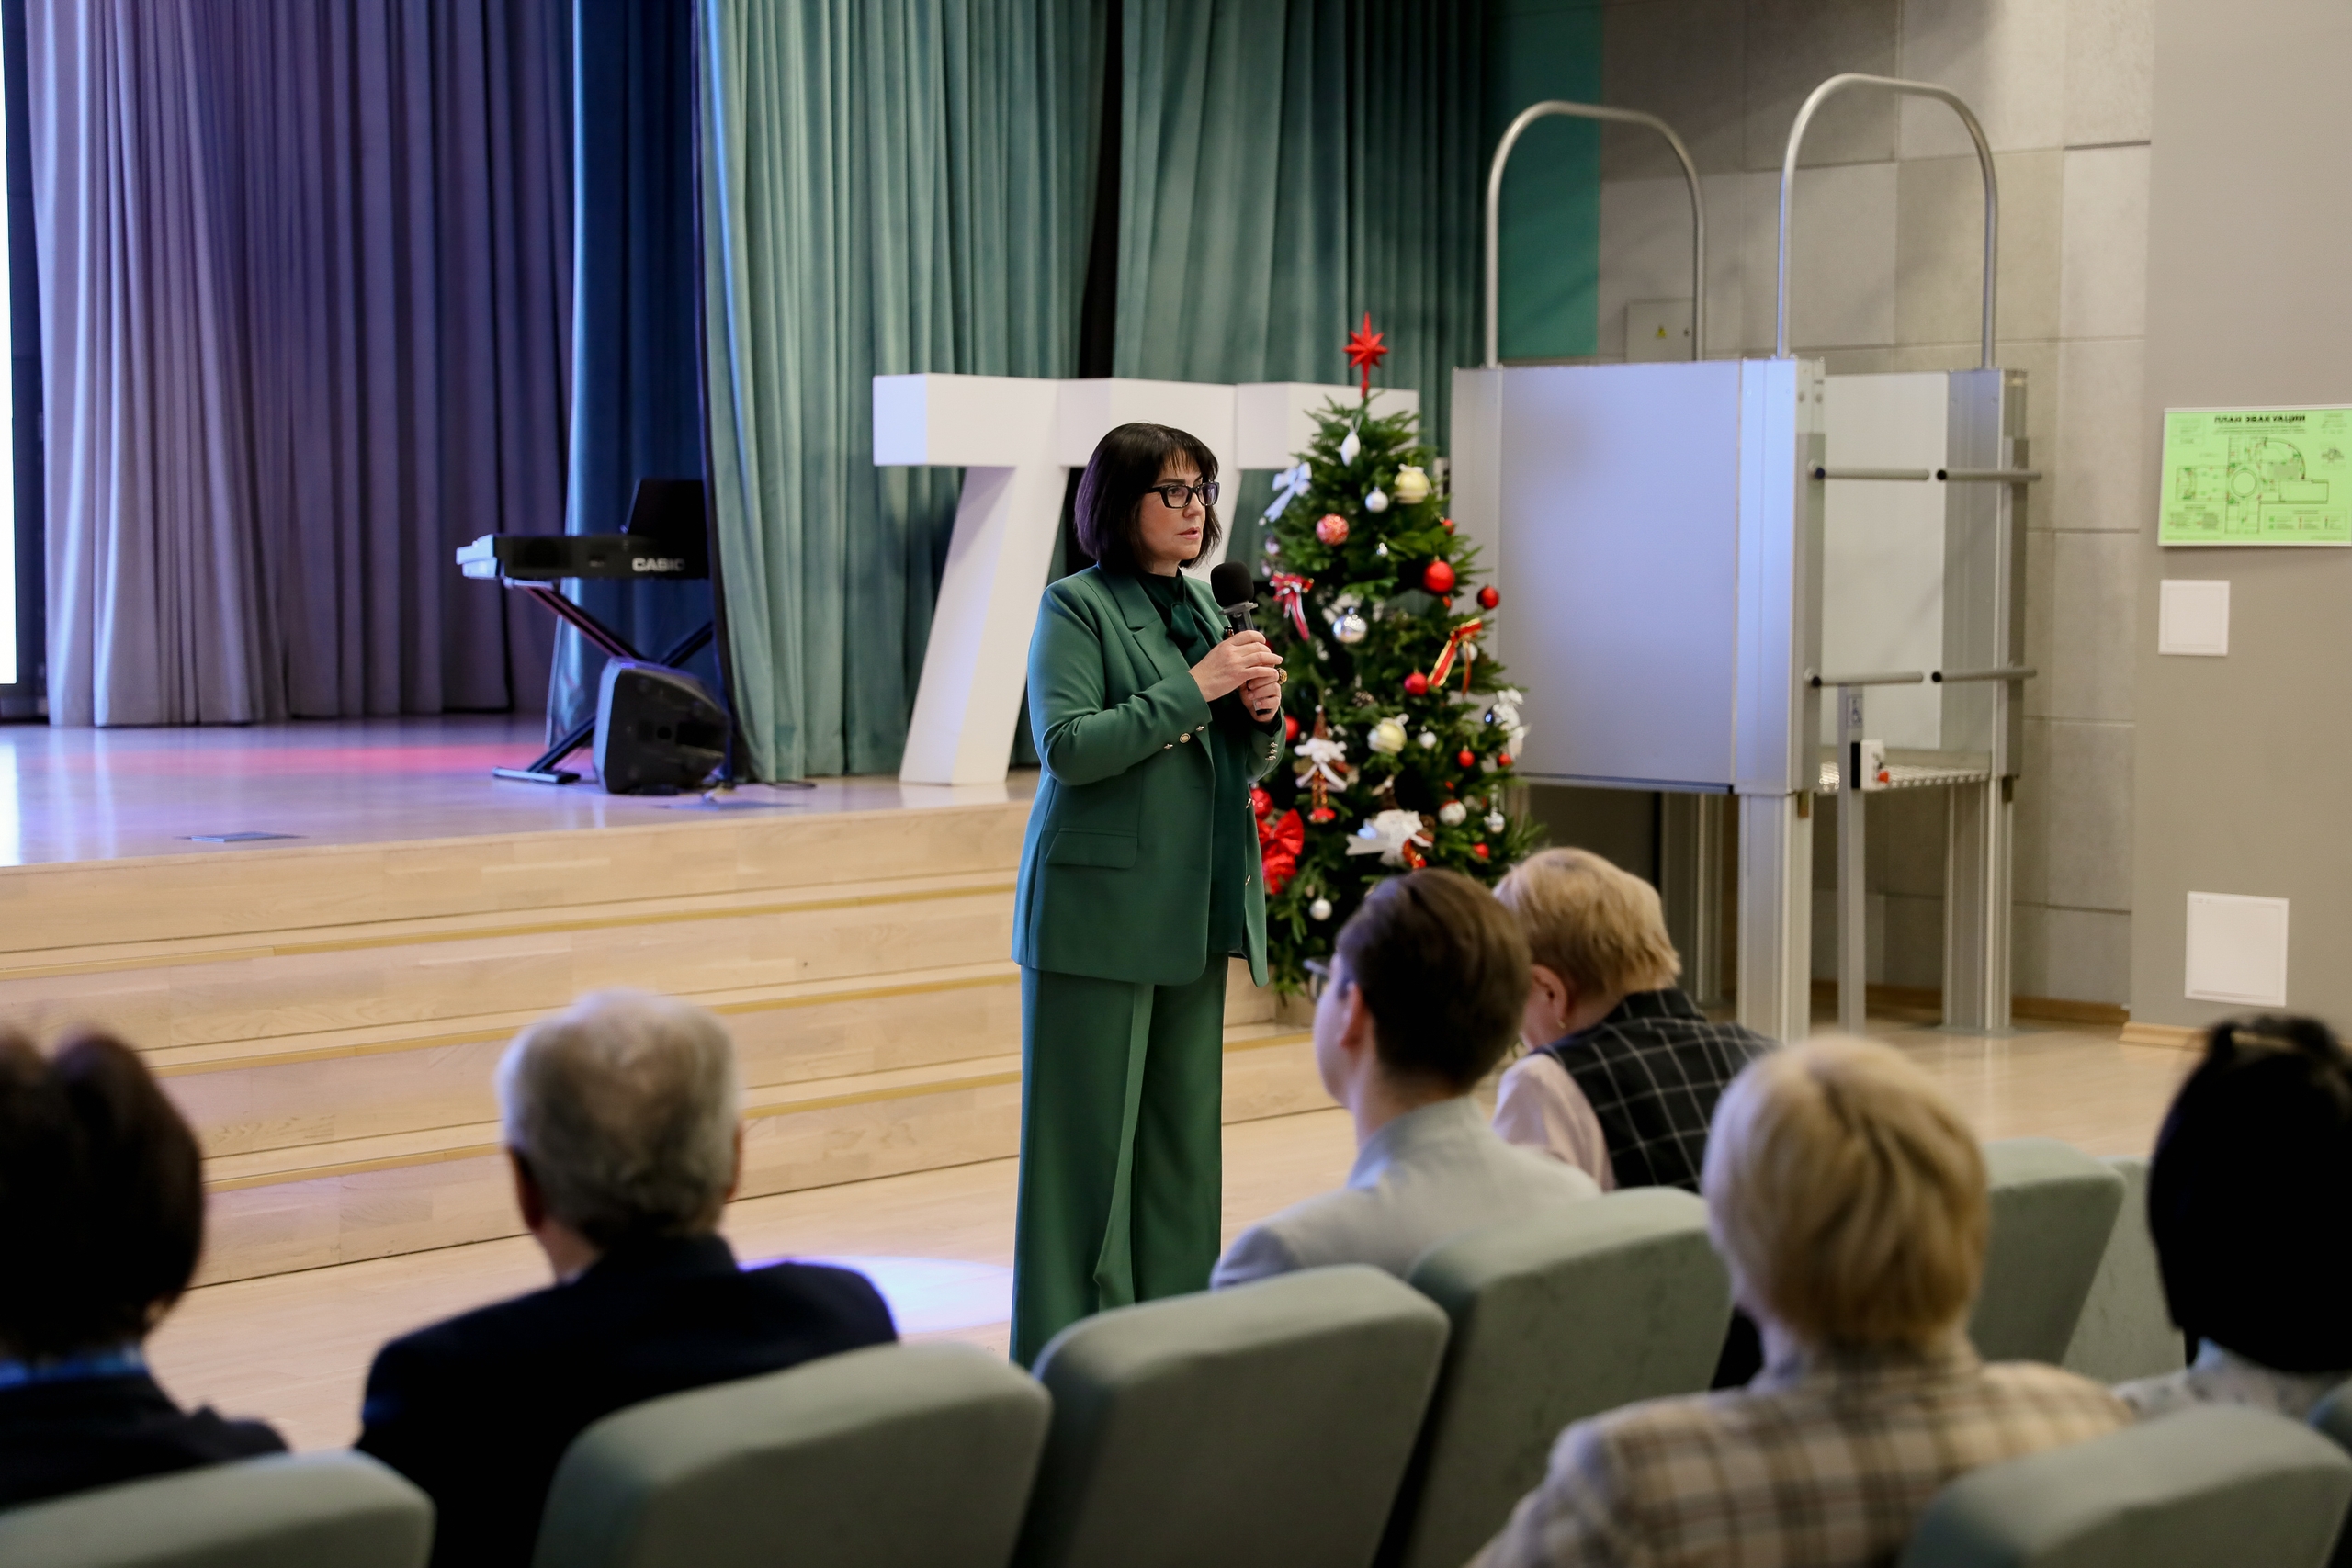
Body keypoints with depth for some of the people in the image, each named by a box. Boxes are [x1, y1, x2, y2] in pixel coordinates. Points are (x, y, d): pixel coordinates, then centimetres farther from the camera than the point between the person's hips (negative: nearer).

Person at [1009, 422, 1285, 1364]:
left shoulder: (1202, 606, 15)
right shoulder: (1076, 606, -5)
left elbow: (1245, 765, 20)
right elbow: (1067, 746, -17)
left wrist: (1261, 712, -2)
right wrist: (1194, 689, -17)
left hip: (1194, 909, 7)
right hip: (1102, 907, -7)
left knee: (1186, 1125, 9)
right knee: (1090, 1130, -4)